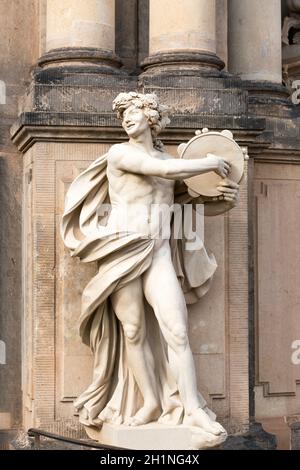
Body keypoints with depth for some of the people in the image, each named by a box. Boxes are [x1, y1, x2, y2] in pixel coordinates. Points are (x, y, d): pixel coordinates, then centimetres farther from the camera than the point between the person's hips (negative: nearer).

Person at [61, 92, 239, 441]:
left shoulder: (166, 157, 15)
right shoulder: (119, 153, -1)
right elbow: (167, 171, -14)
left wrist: (220, 195, 6)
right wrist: (211, 163, -2)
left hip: (158, 254, 3)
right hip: (123, 251, -3)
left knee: (176, 330, -8)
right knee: (133, 331, -1)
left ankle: (192, 408, -8)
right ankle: (151, 402, 12)